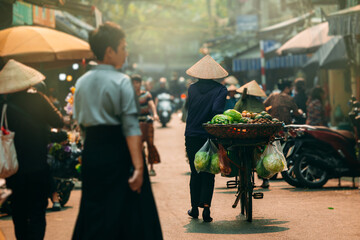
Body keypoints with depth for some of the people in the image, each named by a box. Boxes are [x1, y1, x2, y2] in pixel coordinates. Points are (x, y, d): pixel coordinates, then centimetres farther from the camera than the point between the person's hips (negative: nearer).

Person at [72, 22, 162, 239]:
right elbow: (131, 127, -18)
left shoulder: (81, 82, 7)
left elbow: (80, 121, 11)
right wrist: (138, 166, -21)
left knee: (93, 212, 14)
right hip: (118, 152, -6)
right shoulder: (122, 82, -11)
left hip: (91, 150, 6)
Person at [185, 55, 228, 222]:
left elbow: (188, 109, 10)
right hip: (210, 136, -2)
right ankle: (206, 206, -7)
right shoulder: (220, 90, -6)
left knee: (195, 172, 13)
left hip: (192, 136, 2)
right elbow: (217, 110, -17)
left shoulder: (192, 89, 4)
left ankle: (194, 207, 18)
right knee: (208, 173, 6)